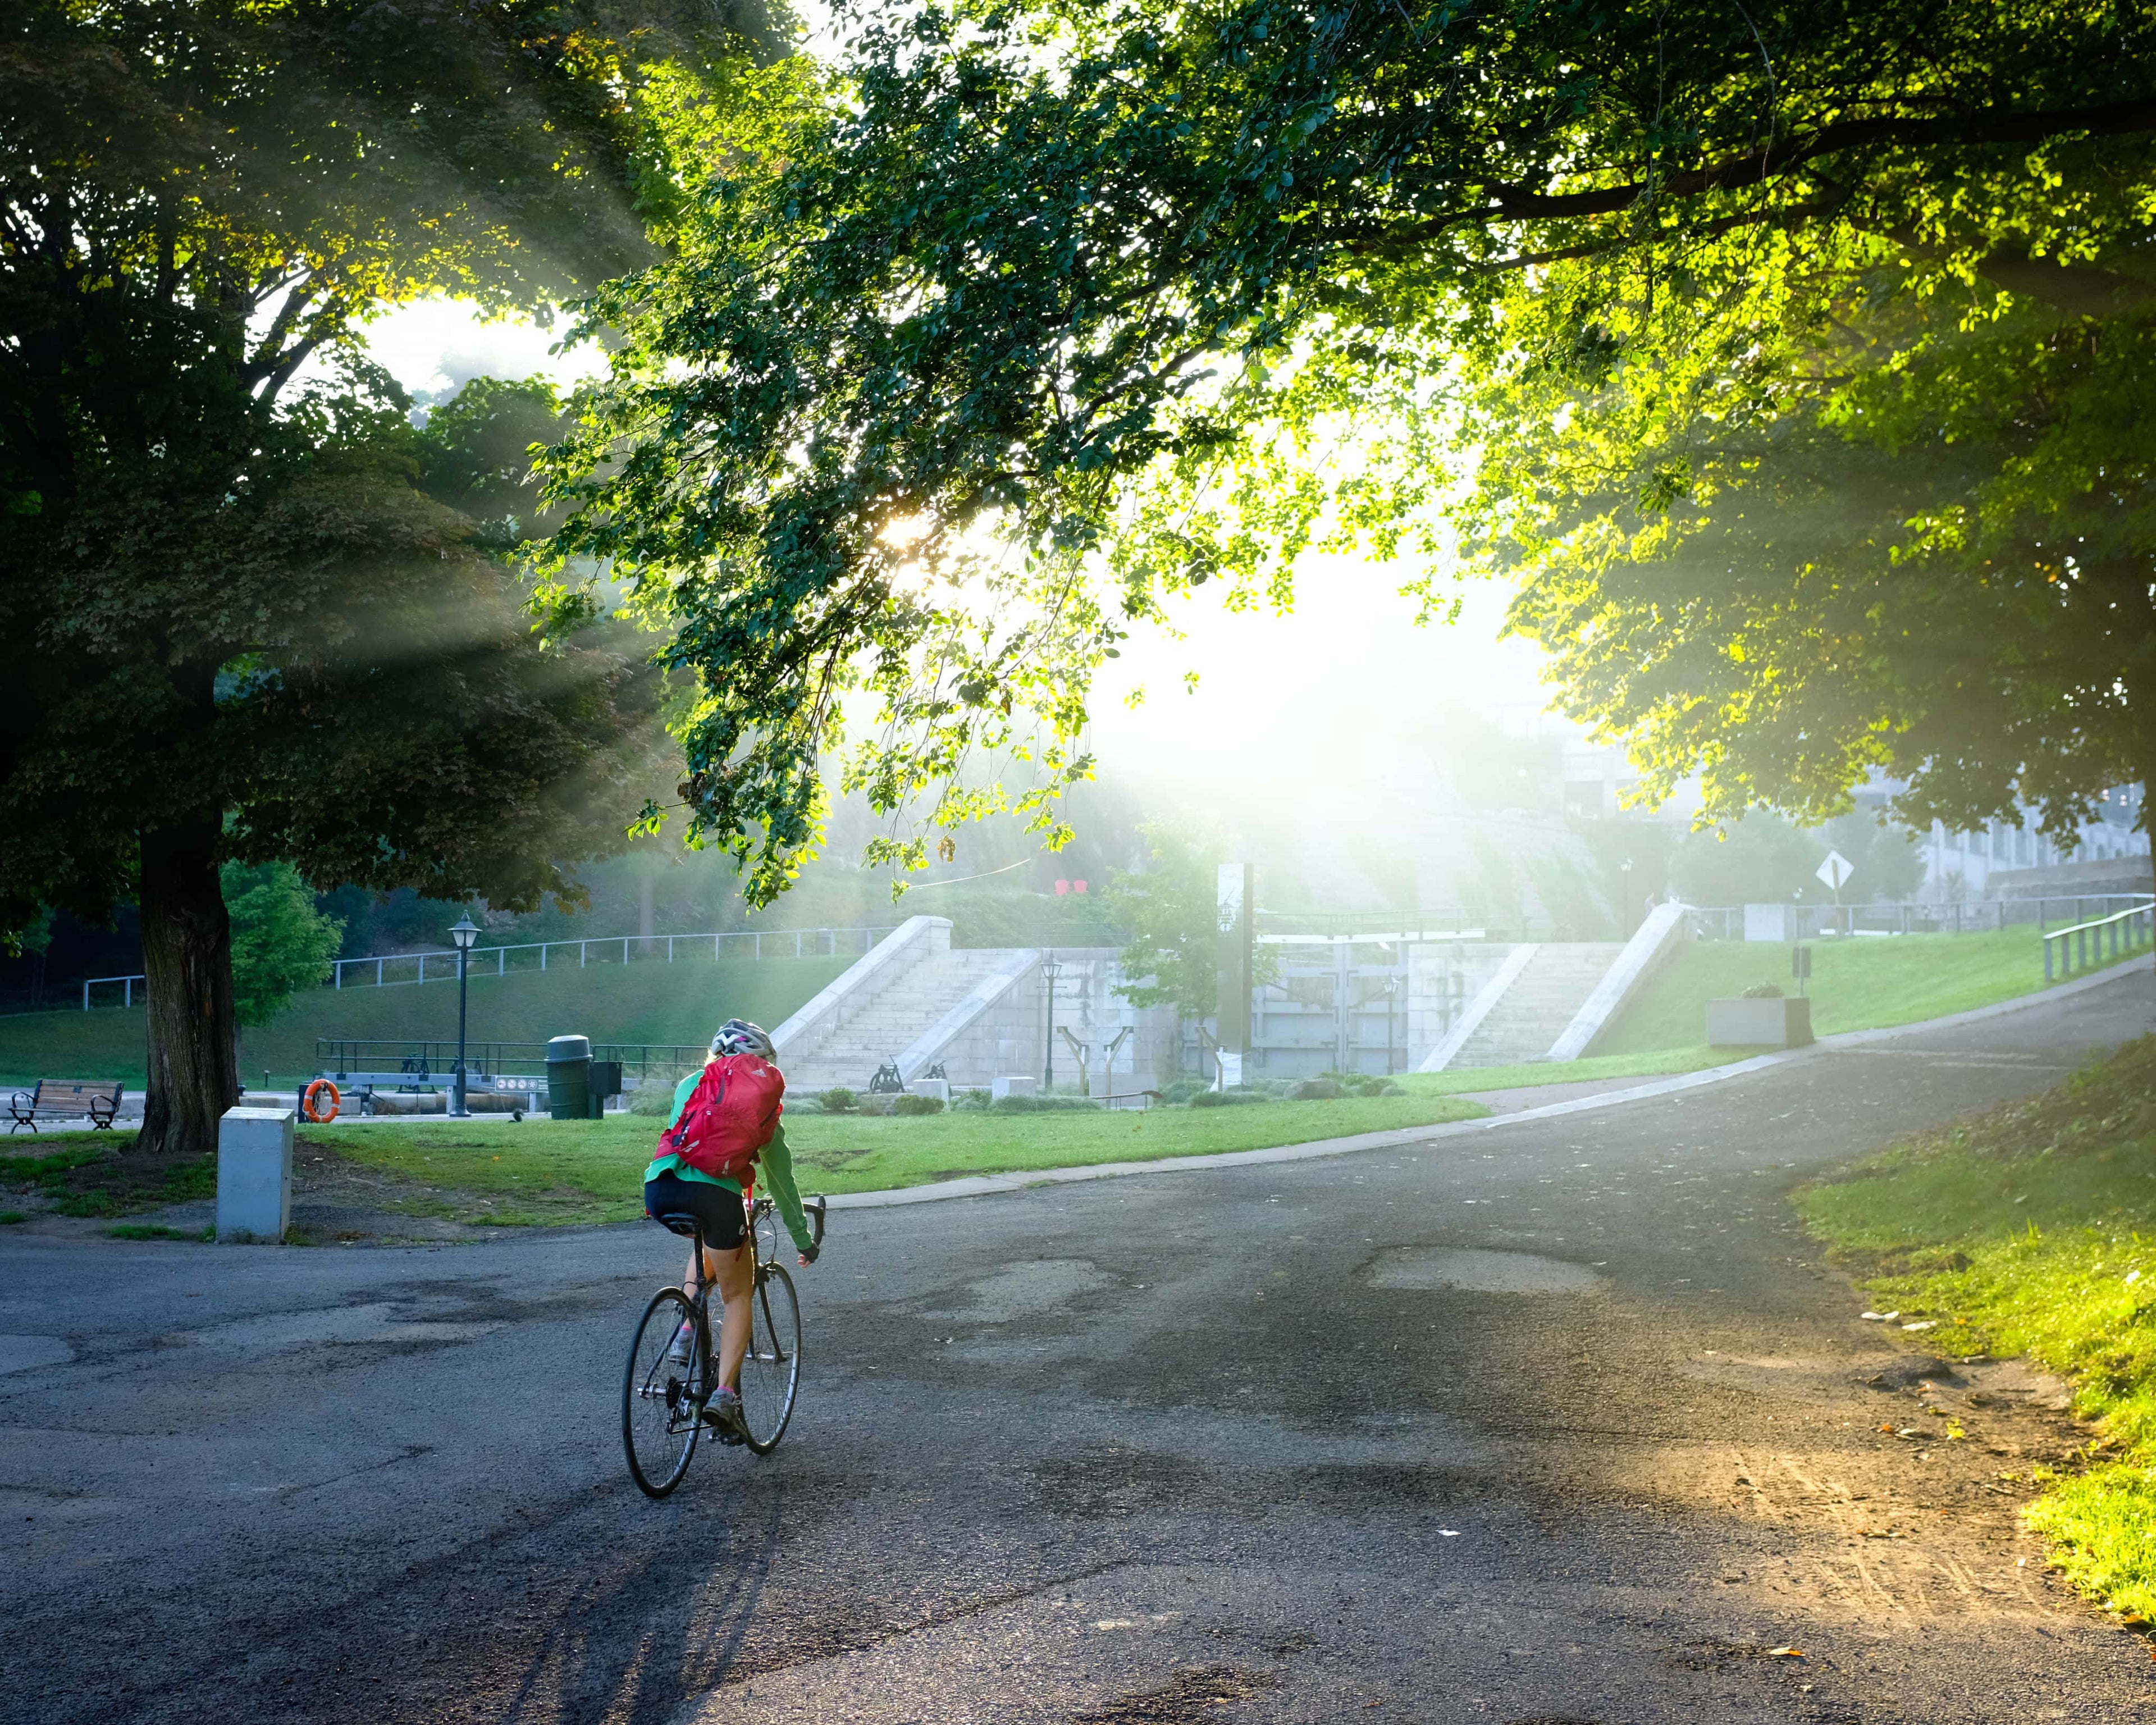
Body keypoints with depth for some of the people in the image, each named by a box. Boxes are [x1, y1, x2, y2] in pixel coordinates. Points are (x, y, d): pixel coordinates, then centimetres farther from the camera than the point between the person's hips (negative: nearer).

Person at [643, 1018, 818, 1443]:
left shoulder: (690, 1085, 27)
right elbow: (780, 1174, 20)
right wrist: (802, 1237, 27)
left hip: (661, 1188, 4)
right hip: (715, 1193, -4)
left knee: (712, 1242, 36)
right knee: (737, 1295, 15)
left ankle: (688, 1332, 20)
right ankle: (724, 1395, -2)